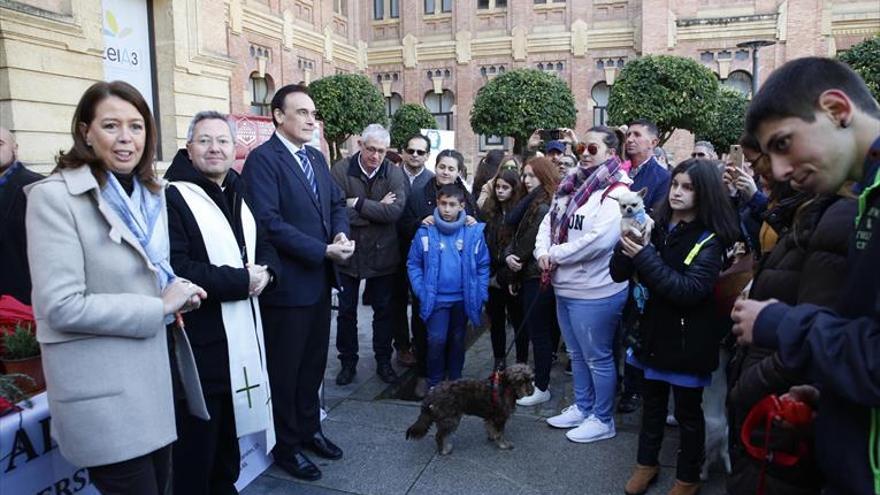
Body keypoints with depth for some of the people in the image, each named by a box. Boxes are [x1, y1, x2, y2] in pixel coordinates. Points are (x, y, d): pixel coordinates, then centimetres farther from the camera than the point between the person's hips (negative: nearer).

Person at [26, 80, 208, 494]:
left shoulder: (150, 193, 9)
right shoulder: (55, 196, -14)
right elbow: (60, 306, -20)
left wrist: (175, 289, -1)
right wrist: (158, 307, -16)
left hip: (153, 368, 7)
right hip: (101, 386, -7)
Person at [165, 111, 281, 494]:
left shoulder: (239, 194, 12)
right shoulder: (173, 197, -14)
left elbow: (264, 245, 18)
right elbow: (176, 270, -24)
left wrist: (265, 272, -5)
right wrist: (242, 281, -18)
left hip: (242, 336, 8)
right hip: (199, 342, -8)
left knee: (229, 433, 22)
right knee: (197, 441, 7)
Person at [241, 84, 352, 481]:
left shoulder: (316, 157, 11)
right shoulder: (262, 159, -15)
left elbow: (337, 202, 15)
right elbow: (269, 222, -23)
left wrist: (341, 235, -7)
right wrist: (324, 251, -21)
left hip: (319, 280, 8)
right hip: (287, 283, -8)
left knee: (313, 362, 19)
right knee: (284, 368, 9)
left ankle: (309, 429, 37)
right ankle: (285, 445, 26)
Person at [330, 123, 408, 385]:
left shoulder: (394, 173, -7)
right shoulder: (341, 170, -11)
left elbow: (396, 211, -20)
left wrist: (358, 204, -20)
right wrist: (377, 210, -20)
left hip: (382, 253, 1)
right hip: (348, 252, -1)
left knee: (384, 310, 14)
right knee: (346, 311, 12)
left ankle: (383, 360, 30)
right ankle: (348, 362, 29)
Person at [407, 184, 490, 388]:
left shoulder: (474, 232, -6)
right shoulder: (425, 232, -8)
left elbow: (483, 265, 1)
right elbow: (413, 264, -1)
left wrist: (480, 294, -3)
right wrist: (421, 292, -8)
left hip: (463, 299, 2)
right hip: (436, 299, -2)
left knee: (457, 340, 15)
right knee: (437, 340, -8)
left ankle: (455, 381, 32)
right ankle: (434, 382, 12)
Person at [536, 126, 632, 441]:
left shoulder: (616, 193, -17)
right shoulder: (573, 187, 10)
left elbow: (597, 241, -27)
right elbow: (549, 221, 10)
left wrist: (554, 254, -17)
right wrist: (543, 252, -10)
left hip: (594, 293, -9)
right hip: (565, 289, 9)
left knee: (597, 358, 6)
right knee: (577, 354, 22)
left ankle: (603, 420, 24)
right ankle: (582, 407, 39)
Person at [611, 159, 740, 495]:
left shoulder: (709, 240, -13)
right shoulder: (656, 226, 1)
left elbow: (689, 290, -25)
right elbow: (618, 274, -3)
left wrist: (644, 256, -28)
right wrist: (628, 244, -23)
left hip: (689, 338, -4)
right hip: (655, 329, 5)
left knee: (688, 410, 10)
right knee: (652, 401, 19)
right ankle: (647, 462, 37)